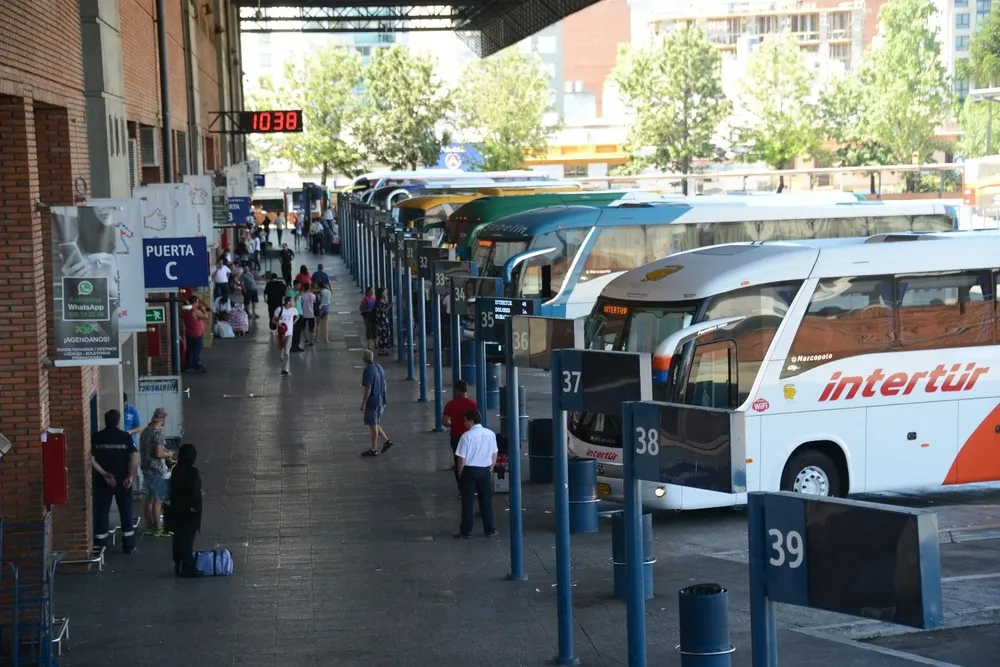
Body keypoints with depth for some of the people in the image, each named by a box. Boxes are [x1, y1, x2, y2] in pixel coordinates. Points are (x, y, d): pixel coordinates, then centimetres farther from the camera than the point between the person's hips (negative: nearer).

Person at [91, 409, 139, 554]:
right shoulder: (125, 437, -5)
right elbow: (134, 458, -12)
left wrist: (104, 474, -8)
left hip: (103, 481, 0)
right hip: (122, 480, 0)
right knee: (126, 513, 9)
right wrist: (130, 476, -8)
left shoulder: (96, 437, -2)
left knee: (101, 513, 6)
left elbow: (91, 459, -9)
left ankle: (100, 547, 6)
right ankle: (129, 547, 12)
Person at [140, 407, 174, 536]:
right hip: (157, 471, -9)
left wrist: (165, 453, 20)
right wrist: (169, 454, -4)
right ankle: (158, 529, 1)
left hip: (147, 468, 9)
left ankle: (150, 526, 22)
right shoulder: (157, 433, -18)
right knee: (158, 500, -3)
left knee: (149, 498, 15)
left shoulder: (145, 431, 10)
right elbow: (159, 453, -24)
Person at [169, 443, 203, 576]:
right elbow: (195, 492, -19)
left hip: (176, 510, 6)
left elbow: (173, 489, 7)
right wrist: (195, 507, -9)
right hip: (190, 511, -6)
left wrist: (174, 504, 14)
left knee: (178, 538, 12)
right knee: (188, 539, 0)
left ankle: (178, 566, 18)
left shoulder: (175, 471, 2)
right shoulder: (193, 472, -18)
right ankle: (187, 567, 2)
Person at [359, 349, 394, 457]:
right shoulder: (380, 368, 6)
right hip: (381, 401, 8)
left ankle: (373, 450, 10)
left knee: (373, 425, 2)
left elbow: (368, 389, -21)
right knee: (374, 424, 20)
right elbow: (384, 384, 14)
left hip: (372, 402, -8)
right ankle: (387, 440, 13)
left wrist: (363, 404, -15)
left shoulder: (368, 371, -19)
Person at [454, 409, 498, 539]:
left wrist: (460, 473, 2)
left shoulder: (466, 436, -14)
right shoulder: (490, 434, 1)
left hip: (470, 470, -4)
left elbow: (461, 458, -12)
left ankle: (466, 531, 7)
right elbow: (494, 454, 8)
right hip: (485, 470, 4)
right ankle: (489, 529, 17)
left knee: (468, 501, 3)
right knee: (486, 500, 13)